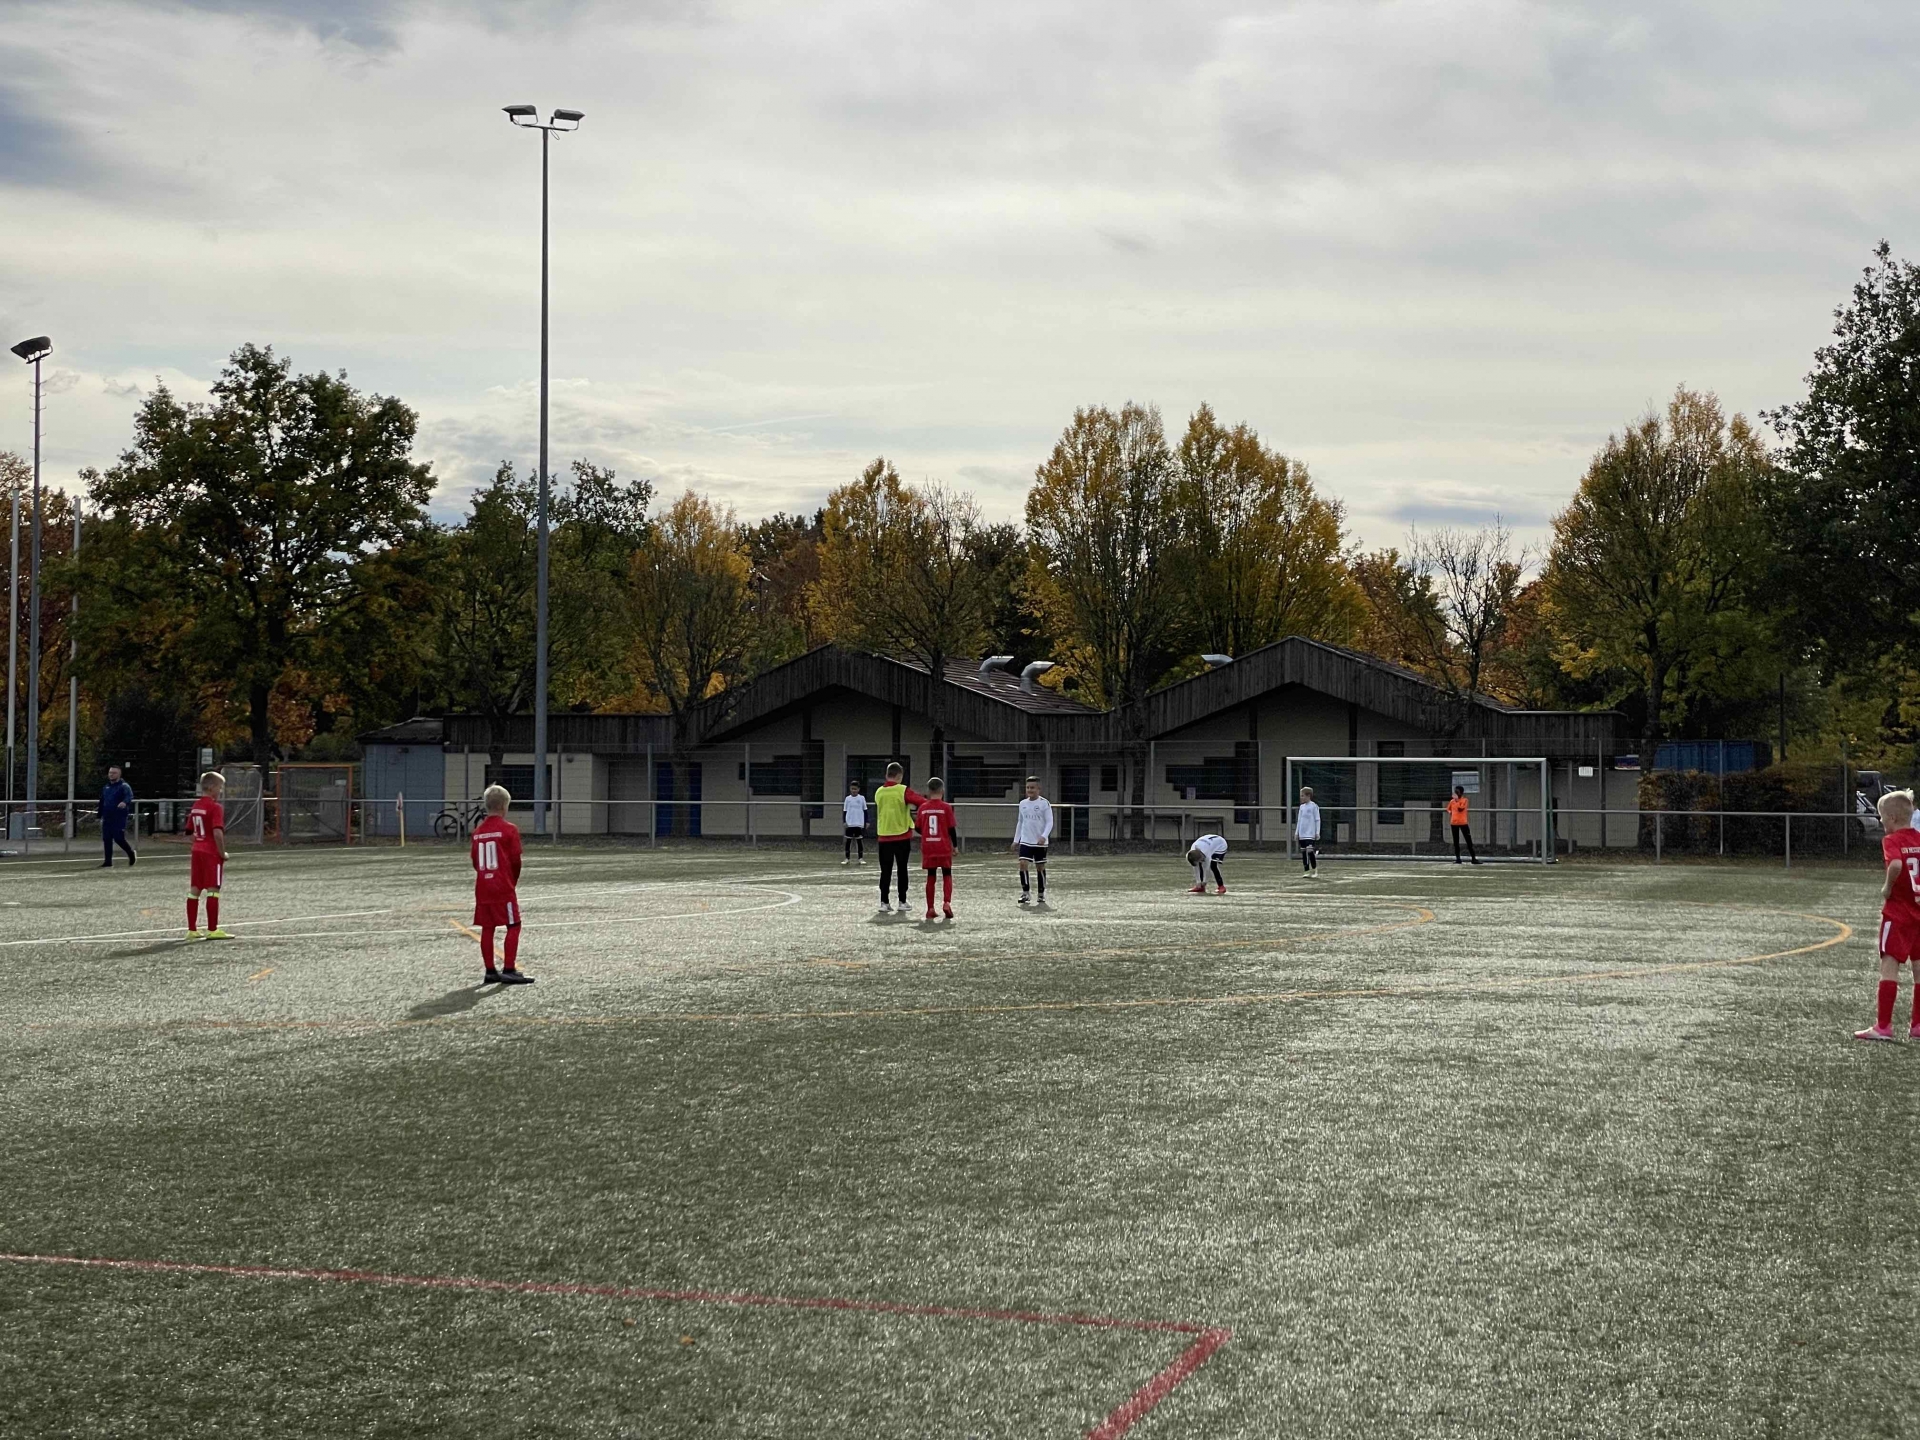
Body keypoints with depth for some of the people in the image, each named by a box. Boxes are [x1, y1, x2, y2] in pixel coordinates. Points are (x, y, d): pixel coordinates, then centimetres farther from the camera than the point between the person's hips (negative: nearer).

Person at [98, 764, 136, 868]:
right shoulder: (106, 788, 17)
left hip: (119, 818, -7)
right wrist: (100, 816, 23)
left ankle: (131, 853, 14)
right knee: (106, 839, 2)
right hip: (107, 818, 7)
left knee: (119, 838, -10)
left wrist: (125, 802, -49)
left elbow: (129, 795, -27)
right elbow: (102, 803, 25)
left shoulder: (124, 786, -7)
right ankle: (108, 862, 6)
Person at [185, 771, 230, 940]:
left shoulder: (195, 806, 12)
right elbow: (217, 832, -23)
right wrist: (223, 853, -13)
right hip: (211, 853, -8)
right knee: (213, 890, -4)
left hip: (196, 851, 8)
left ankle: (192, 929, 13)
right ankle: (212, 930, -4)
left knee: (194, 891, 9)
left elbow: (191, 832, 15)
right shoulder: (215, 807, -13)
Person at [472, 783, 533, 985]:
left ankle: (490, 971, 12)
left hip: (482, 887, 6)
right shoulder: (509, 829, -8)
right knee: (513, 926, 0)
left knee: (487, 927, 9)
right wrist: (513, 882, 10)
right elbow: (515, 860, -6)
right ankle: (509, 970, -6)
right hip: (503, 888, -6)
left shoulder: (478, 831, 8)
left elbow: (475, 862, 11)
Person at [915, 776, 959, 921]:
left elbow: (918, 828, 4)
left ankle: (930, 909, 9)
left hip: (928, 848, 2)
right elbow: (951, 829, -6)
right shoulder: (946, 807, -7)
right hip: (944, 848, -2)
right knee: (947, 875, 7)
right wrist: (955, 845, 5)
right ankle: (946, 902, -14)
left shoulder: (923, 807, 0)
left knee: (931, 877, 10)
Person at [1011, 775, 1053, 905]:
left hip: (1040, 842, -3)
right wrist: (1016, 840, 15)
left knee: (1040, 867, 5)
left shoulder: (1044, 803, -7)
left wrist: (1044, 836, -24)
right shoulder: (1023, 804, 8)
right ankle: (1025, 893, -10)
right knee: (1023, 864, -13)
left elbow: (1049, 822, -9)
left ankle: (1042, 894, 19)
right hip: (1025, 841, 3)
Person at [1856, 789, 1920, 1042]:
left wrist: (1887, 887, -15)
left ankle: (1883, 1026, -8)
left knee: (1889, 964, -6)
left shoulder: (1892, 840, -11)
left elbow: (1896, 864, -30)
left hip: (1897, 912, -7)